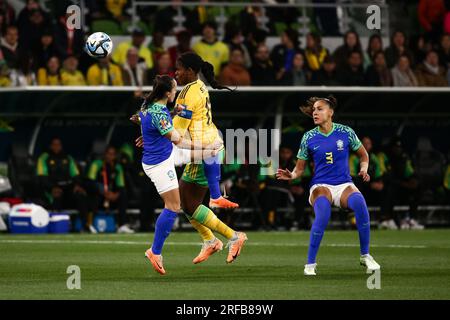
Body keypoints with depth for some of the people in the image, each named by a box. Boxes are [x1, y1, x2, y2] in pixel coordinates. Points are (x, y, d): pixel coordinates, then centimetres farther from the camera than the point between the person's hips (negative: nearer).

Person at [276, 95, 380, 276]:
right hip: (321, 186, -1)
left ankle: (365, 256, -19)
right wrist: (292, 175, -13)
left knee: (359, 202, -35)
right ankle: (310, 263, -21)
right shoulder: (309, 138, 3)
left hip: (344, 185, 1)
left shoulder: (346, 132, 2)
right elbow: (300, 168, 9)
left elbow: (363, 155, 16)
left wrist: (363, 169, -4)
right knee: (323, 214, -36)